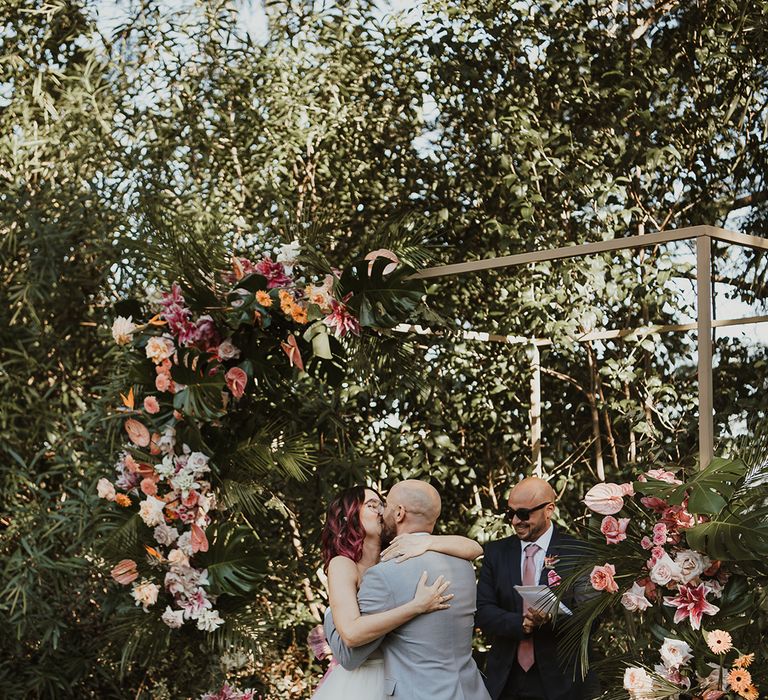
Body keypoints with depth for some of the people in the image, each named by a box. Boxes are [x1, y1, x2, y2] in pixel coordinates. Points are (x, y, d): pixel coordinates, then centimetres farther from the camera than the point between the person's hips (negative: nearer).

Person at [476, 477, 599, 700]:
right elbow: (482, 612, -2)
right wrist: (520, 623, -19)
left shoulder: (578, 553, -5)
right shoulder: (496, 552, 4)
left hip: (559, 681, -2)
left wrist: (552, 617, -29)